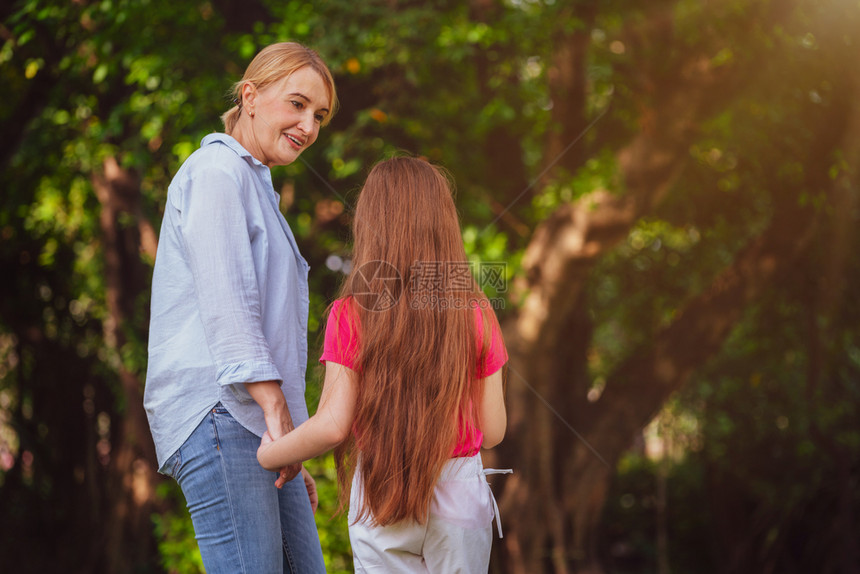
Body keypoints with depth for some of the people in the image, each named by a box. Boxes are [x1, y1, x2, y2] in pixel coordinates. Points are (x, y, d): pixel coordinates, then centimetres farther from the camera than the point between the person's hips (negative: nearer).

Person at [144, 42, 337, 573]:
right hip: (218, 410, -10)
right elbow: (223, 300, -15)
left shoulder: (258, 190, 28)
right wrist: (276, 408, -20)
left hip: (261, 427, 10)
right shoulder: (217, 169, -2)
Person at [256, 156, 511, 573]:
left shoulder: (351, 317, -10)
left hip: (380, 496, -1)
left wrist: (269, 455, 3)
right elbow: (492, 431, -2)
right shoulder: (476, 314, -6)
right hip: (459, 495, 1)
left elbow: (332, 426, -14)